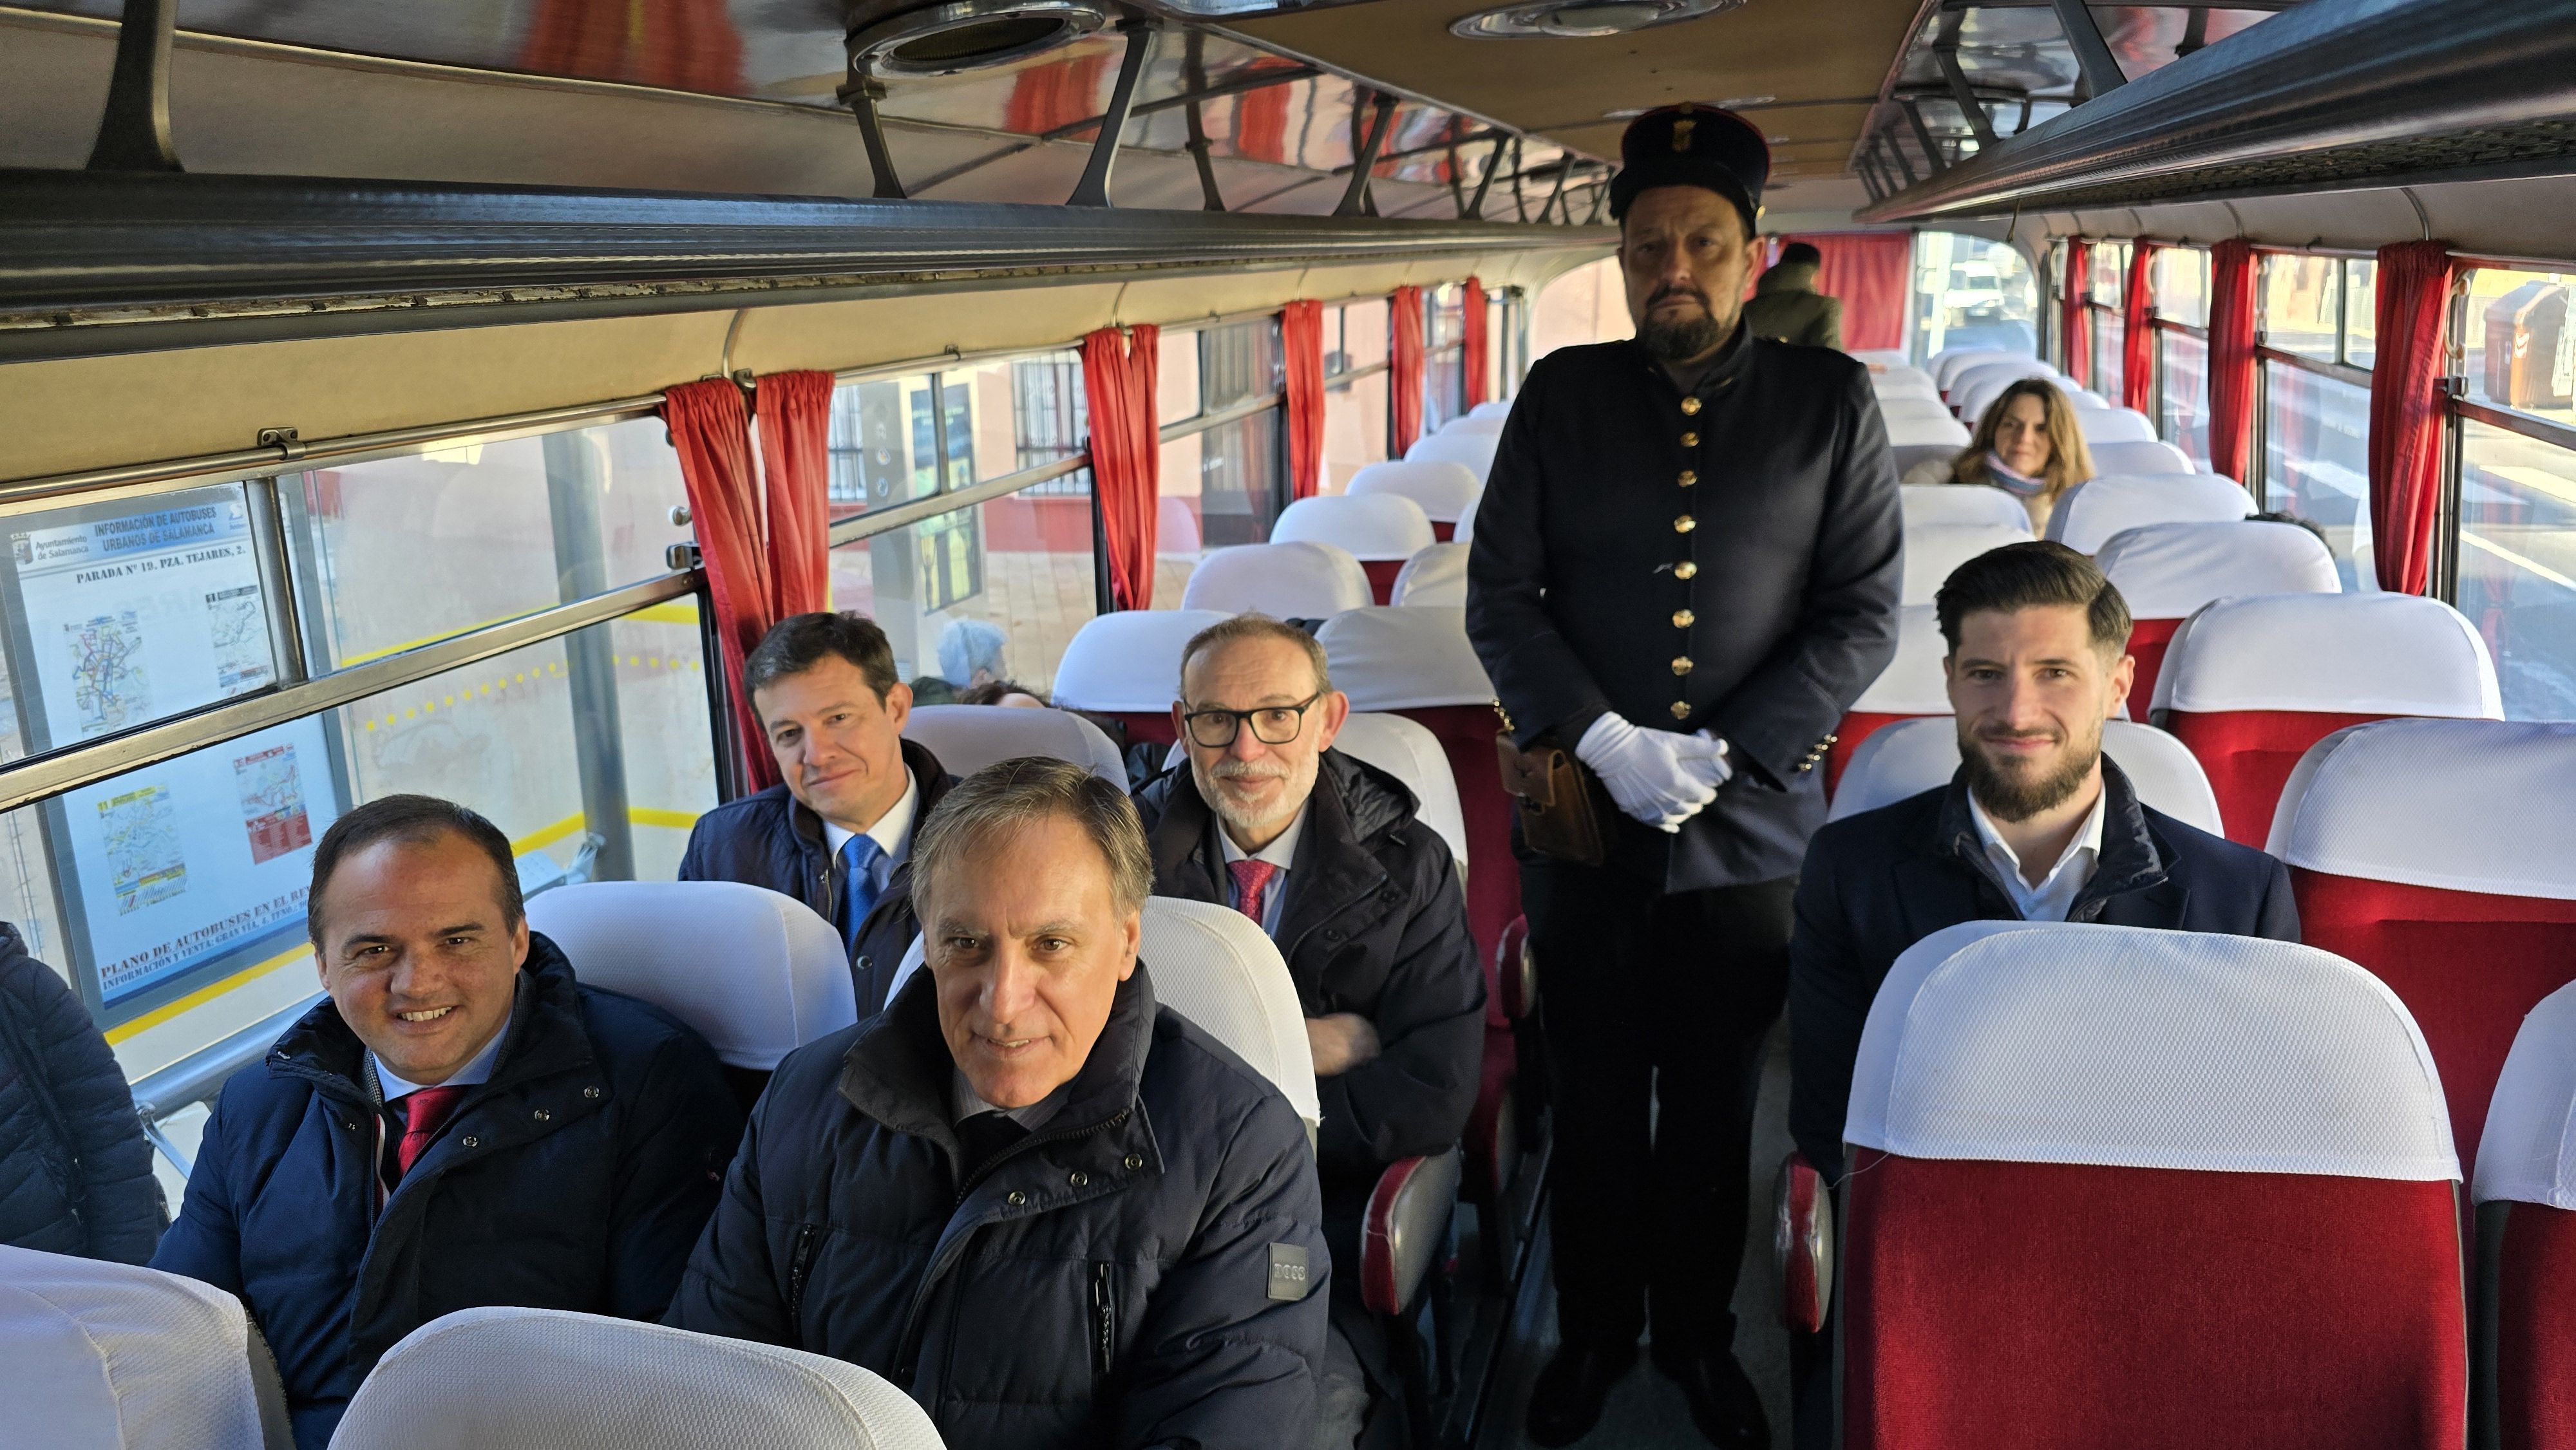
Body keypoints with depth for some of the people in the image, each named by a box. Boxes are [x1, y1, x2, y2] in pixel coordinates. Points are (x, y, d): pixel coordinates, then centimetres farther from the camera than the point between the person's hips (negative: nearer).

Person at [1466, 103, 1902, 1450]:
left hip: (1753, 824, 0)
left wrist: (1725, 757, -13)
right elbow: (1500, 597, -1)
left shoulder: (1831, 402, 0)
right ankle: (1593, 1330, 34)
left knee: (1716, 1106, 14)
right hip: (1584, 819, 1)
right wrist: (1606, 742, -14)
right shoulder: (1561, 395, 2)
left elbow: (1863, 616, -3)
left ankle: (1699, 1334, 36)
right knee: (1594, 1099, 14)